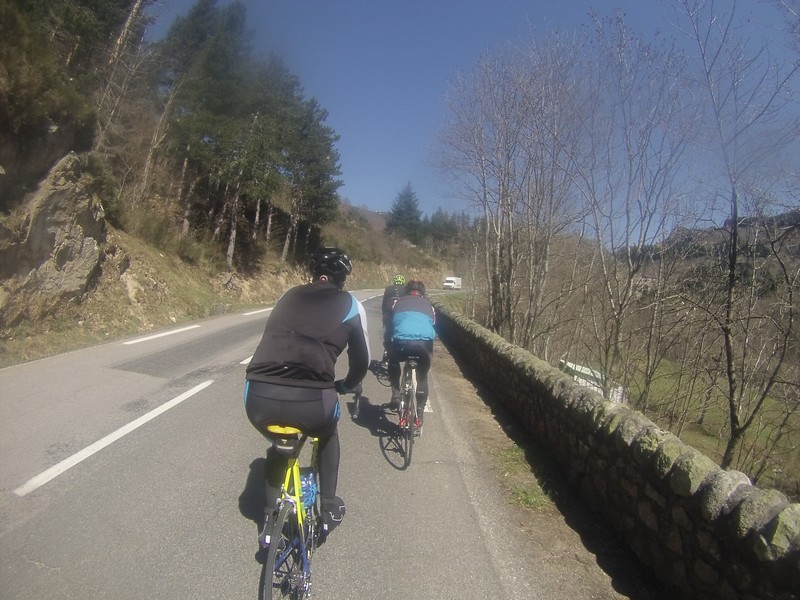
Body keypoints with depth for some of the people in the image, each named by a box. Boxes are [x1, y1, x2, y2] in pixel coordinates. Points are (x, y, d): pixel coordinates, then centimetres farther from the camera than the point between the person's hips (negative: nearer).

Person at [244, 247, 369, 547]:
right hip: (310, 401, -3)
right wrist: (346, 386, 37)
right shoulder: (351, 305, 13)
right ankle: (329, 509, 39)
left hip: (259, 397, 3)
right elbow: (361, 361, 16)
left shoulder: (290, 296, 22)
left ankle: (270, 520, 39)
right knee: (328, 434, 34)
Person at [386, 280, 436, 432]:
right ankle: (419, 417, 26)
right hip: (425, 343, 1)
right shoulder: (429, 305, 30)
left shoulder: (398, 302, 27)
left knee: (393, 364, 34)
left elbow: (389, 325, 32)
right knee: (422, 378, 26)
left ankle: (396, 397, 21)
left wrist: (388, 348, 44)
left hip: (402, 341, -1)